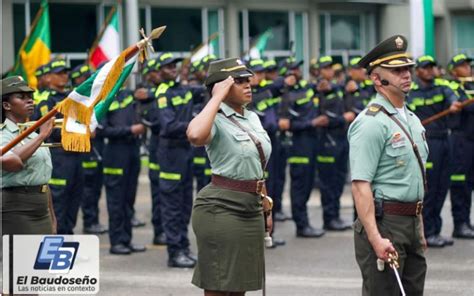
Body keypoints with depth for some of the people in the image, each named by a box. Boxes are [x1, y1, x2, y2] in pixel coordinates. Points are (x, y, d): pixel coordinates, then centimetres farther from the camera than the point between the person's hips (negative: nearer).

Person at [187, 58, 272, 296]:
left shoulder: (252, 118, 13)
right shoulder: (216, 121, -12)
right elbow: (195, 136, -38)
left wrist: (265, 209, 21)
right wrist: (217, 97, -25)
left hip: (250, 211, 8)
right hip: (221, 210, -8)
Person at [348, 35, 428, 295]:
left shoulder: (411, 119, 16)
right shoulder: (371, 123, -14)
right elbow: (360, 185, -21)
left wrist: (419, 228, 19)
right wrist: (375, 239, -27)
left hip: (411, 224, 9)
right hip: (384, 224, -9)